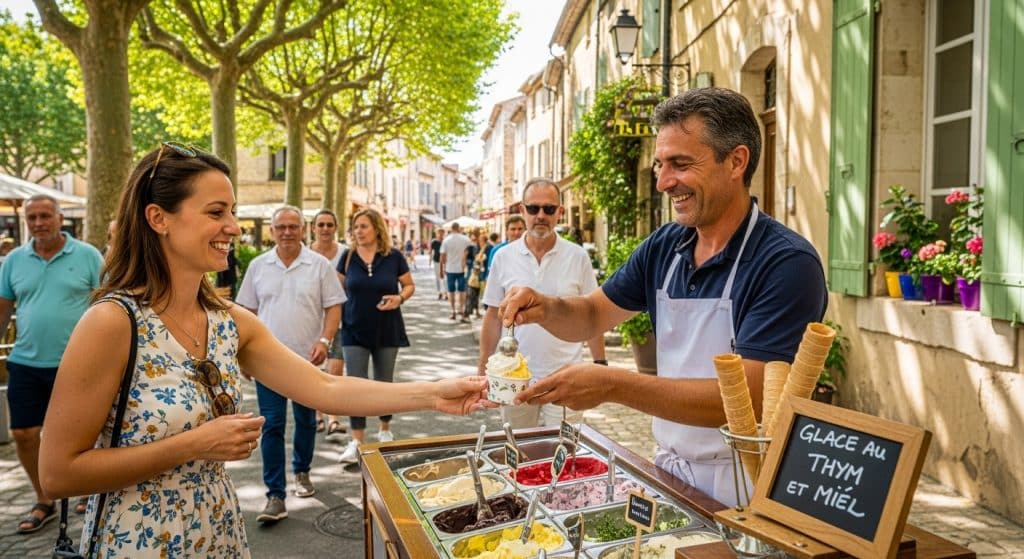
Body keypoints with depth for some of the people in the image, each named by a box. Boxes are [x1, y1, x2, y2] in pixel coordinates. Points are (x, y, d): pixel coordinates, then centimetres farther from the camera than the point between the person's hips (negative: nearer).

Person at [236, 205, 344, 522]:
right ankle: (275, 496, 2)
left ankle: (302, 472, 38)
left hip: (306, 359, 0)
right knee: (272, 426, -2)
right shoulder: (258, 266, 4)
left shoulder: (319, 265, -3)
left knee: (306, 421, 15)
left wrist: (324, 340, -17)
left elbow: (334, 307, -3)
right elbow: (248, 312, 10)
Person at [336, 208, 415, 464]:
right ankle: (356, 442, 4)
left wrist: (399, 297, -16)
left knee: (384, 382, 12)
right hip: (355, 330, 1)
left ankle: (385, 429, 33)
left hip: (387, 330, 0)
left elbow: (410, 285, 4)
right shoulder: (348, 257, 0)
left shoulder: (393, 256, -5)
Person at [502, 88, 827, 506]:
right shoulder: (663, 247, 1)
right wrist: (547, 309, -10)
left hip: (742, 495, -5)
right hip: (669, 469, 5)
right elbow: (593, 315, 12)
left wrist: (613, 385, -28)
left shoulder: (787, 264, -17)